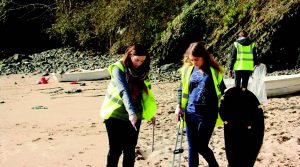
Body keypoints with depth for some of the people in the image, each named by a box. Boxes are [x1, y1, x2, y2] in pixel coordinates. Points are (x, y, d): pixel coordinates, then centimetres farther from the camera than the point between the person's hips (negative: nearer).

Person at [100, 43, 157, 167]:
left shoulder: (142, 70, 3)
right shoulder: (118, 69, -15)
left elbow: (146, 92, 13)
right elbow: (123, 91, -29)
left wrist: (149, 113, 15)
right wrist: (131, 112, -41)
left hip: (135, 116, 5)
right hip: (116, 115, -5)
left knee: (130, 150, 9)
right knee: (116, 149, 1)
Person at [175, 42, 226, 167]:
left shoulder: (214, 71, -3)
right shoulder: (188, 69, 5)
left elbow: (222, 91, 7)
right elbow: (182, 89, 15)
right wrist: (179, 106, 7)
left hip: (208, 114, -3)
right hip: (191, 113, 3)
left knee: (201, 146, 0)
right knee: (192, 147, 8)